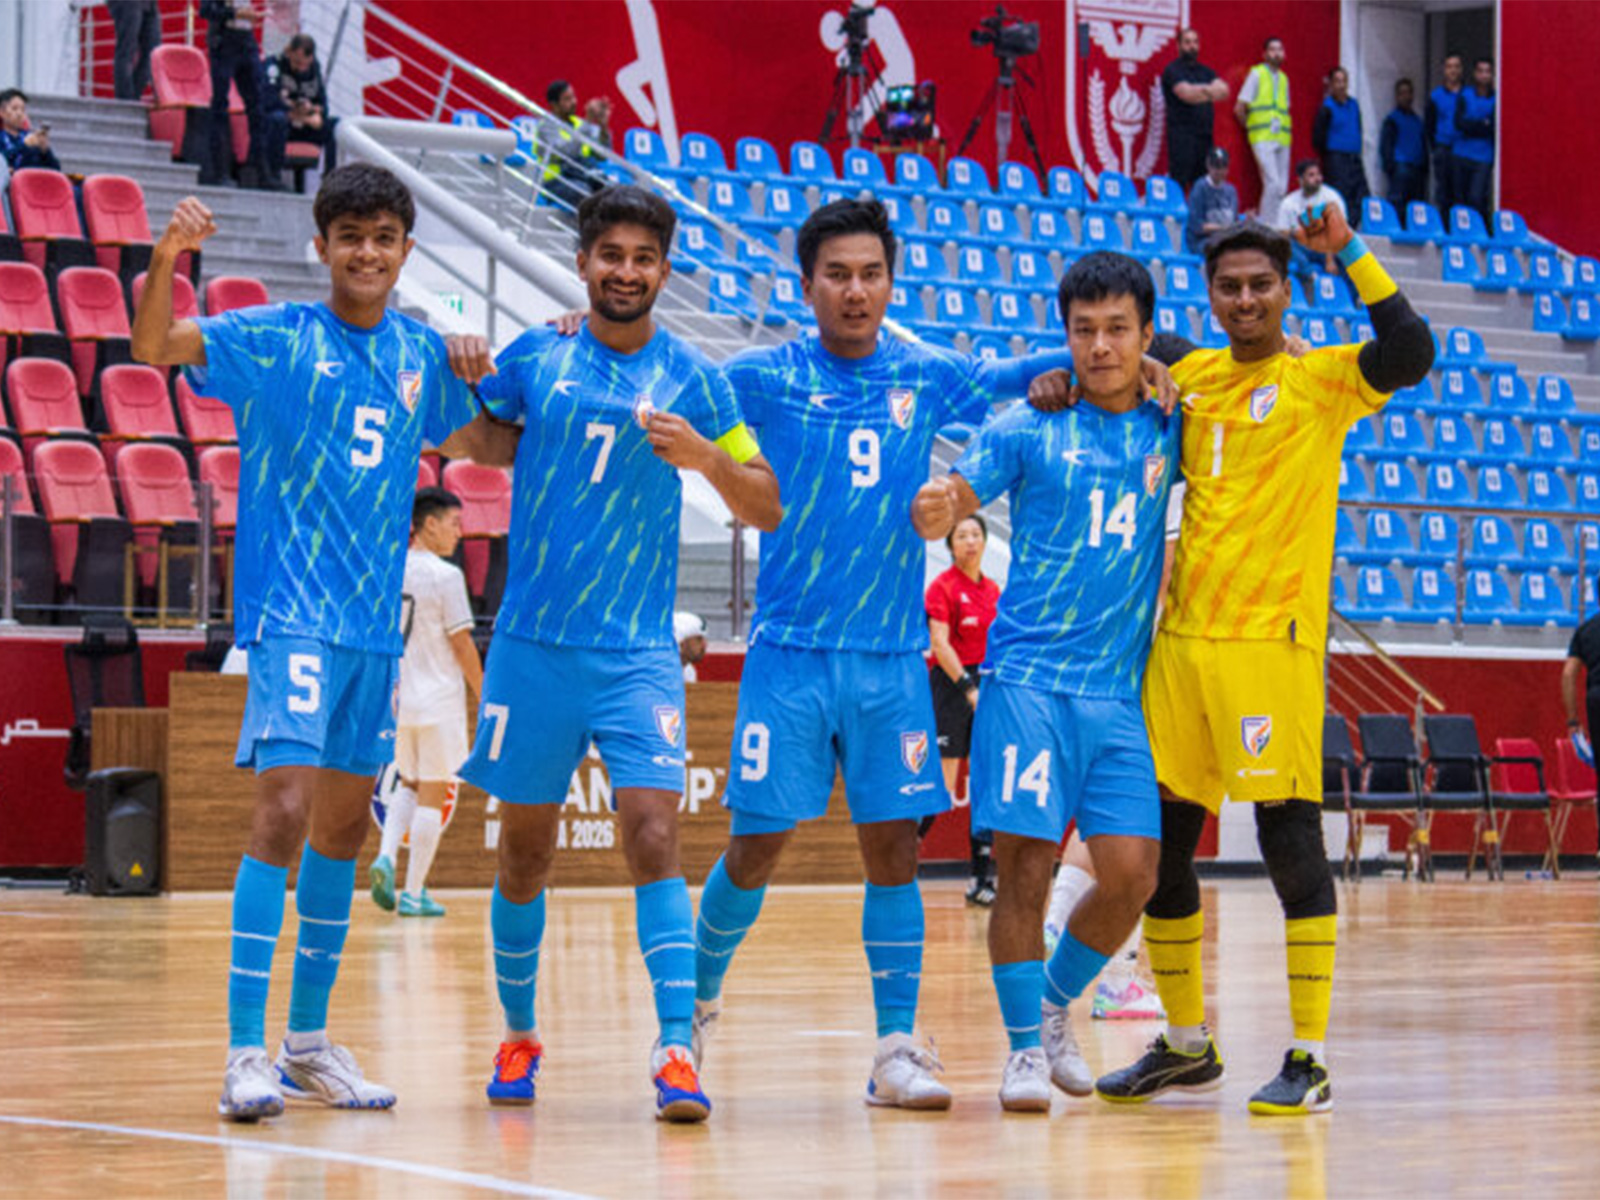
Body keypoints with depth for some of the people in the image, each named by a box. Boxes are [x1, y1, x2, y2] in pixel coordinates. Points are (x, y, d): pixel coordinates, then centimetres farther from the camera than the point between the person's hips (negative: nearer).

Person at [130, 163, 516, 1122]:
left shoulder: (420, 354, 11)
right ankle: (245, 1051, -15)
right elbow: (155, 347, -16)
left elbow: (489, 449, 25)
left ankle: (310, 1039, 23)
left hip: (375, 624, 6)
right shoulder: (276, 340, -4)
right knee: (284, 810, -17)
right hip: (293, 617, -6)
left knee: (344, 827, 12)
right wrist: (167, 256, -33)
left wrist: (479, 379, 5)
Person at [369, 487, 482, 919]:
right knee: (432, 794, 2)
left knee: (409, 783, 21)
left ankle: (386, 856, -3)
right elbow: (461, 643, -11)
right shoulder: (445, 576, -13)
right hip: (439, 698, -6)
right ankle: (414, 893, 2)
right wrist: (483, 695, -1)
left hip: (397, 696, 6)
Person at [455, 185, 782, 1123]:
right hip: (532, 646, 2)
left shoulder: (692, 376, 0)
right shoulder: (534, 357, 3)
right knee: (526, 851, 10)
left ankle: (678, 1050, -17)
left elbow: (767, 508, -1)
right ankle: (520, 1037, 28)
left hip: (638, 652, -2)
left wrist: (705, 456, -17)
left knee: (654, 837, -16)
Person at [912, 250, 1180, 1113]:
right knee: (1025, 865, -8)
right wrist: (933, 510, -24)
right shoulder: (1028, 428, 1)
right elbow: (945, 503, 0)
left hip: (1120, 687, 3)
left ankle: (1054, 1007, 22)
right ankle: (1025, 1047, 5)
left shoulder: (1170, 428, 9)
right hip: (1029, 677, -3)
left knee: (1132, 874, -2)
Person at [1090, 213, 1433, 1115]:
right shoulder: (1191, 375, 14)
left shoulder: (1318, 379, -2)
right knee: (1160, 844, 9)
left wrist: (1349, 250, -18)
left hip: (1273, 641, -6)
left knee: (1292, 845, -6)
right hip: (1181, 638, 6)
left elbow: (1409, 355, -19)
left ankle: (1309, 1062, -2)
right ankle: (1186, 1045, 23)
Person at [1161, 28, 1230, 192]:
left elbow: (1224, 91, 4)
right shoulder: (1172, 70, -1)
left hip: (1205, 135, 6)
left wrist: (1202, 90, -11)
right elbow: (1187, 94, -16)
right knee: (1178, 185, -10)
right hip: (1182, 136, -6)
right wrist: (1211, 92, -7)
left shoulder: (1205, 71, 19)